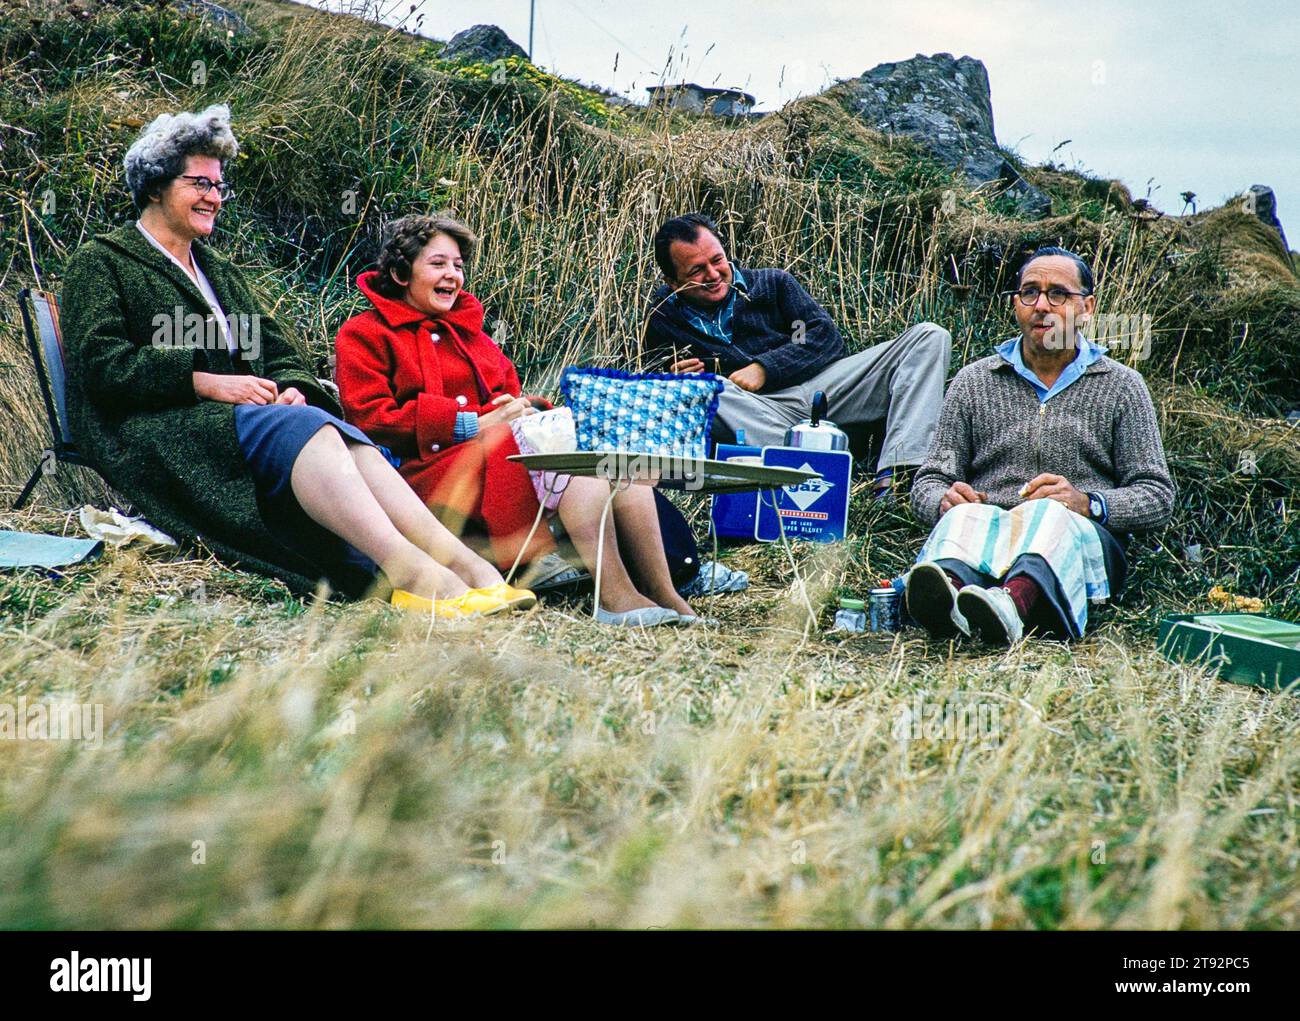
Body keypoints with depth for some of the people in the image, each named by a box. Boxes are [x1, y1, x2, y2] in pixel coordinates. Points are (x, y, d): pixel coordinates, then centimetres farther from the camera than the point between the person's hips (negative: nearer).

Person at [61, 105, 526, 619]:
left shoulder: (220, 272, 29)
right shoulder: (99, 262, 8)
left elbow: (281, 354, 20)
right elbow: (101, 364, -8)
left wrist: (292, 389, -5)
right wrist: (206, 382, -16)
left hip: (238, 417, 6)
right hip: (153, 434, -6)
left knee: (338, 435, -27)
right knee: (302, 427, -34)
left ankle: (461, 562, -47)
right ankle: (411, 570, -53)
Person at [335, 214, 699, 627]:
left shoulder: (468, 328, 31)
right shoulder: (364, 335, 9)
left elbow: (509, 393, 29)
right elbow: (370, 419, -6)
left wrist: (522, 407, 0)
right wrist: (473, 423, -13)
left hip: (512, 446, 7)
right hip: (440, 466, -7)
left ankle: (662, 591, -31)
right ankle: (615, 595, -38)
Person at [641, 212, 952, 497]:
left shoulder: (771, 284, 16)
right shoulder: (663, 318, 14)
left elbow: (826, 336, 5)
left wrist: (763, 368, -8)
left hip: (822, 386, 2)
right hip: (760, 411, -2)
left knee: (930, 336, -12)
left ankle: (894, 472, -35)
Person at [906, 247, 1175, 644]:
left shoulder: (1121, 386, 17)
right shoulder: (974, 382, 19)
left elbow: (1158, 496, 10)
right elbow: (928, 482, 16)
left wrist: (1088, 503, -11)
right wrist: (945, 499, -10)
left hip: (1085, 536, -1)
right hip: (986, 533, 1)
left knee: (1047, 517, -37)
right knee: (965, 516, -35)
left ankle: (1015, 602, -70)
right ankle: (948, 589, -69)